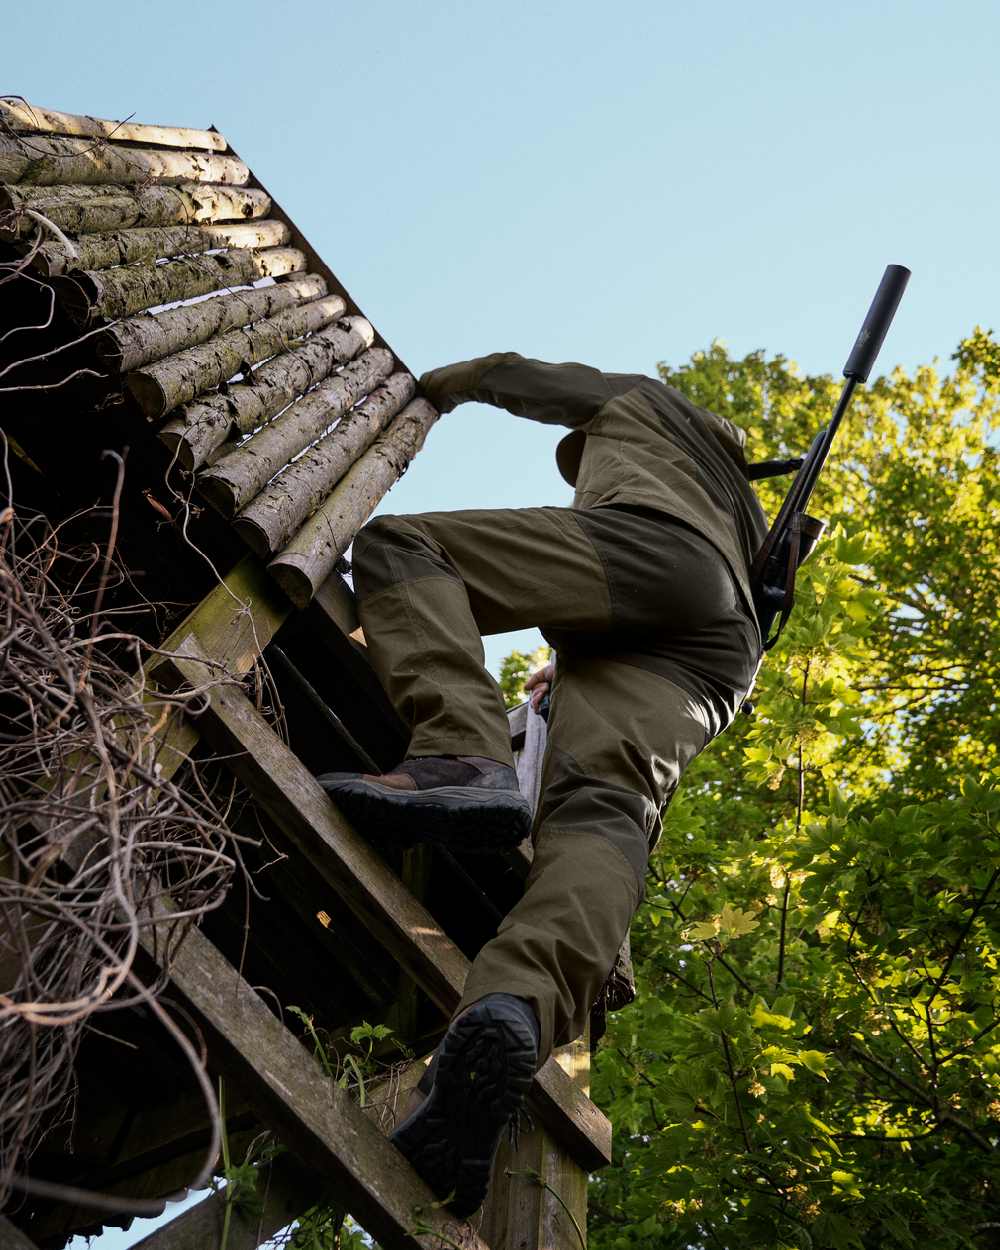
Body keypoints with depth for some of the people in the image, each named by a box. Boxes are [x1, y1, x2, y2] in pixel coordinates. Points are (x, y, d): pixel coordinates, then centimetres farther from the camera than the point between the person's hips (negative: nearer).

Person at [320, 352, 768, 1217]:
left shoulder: (640, 401, 36)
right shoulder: (741, 509, 50)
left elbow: (510, 374, 39)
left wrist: (428, 387, 60)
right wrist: (572, 674, 54)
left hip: (647, 544, -5)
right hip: (713, 650, 6)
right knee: (601, 805, -23)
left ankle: (463, 759, -40)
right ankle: (516, 1011, -54)